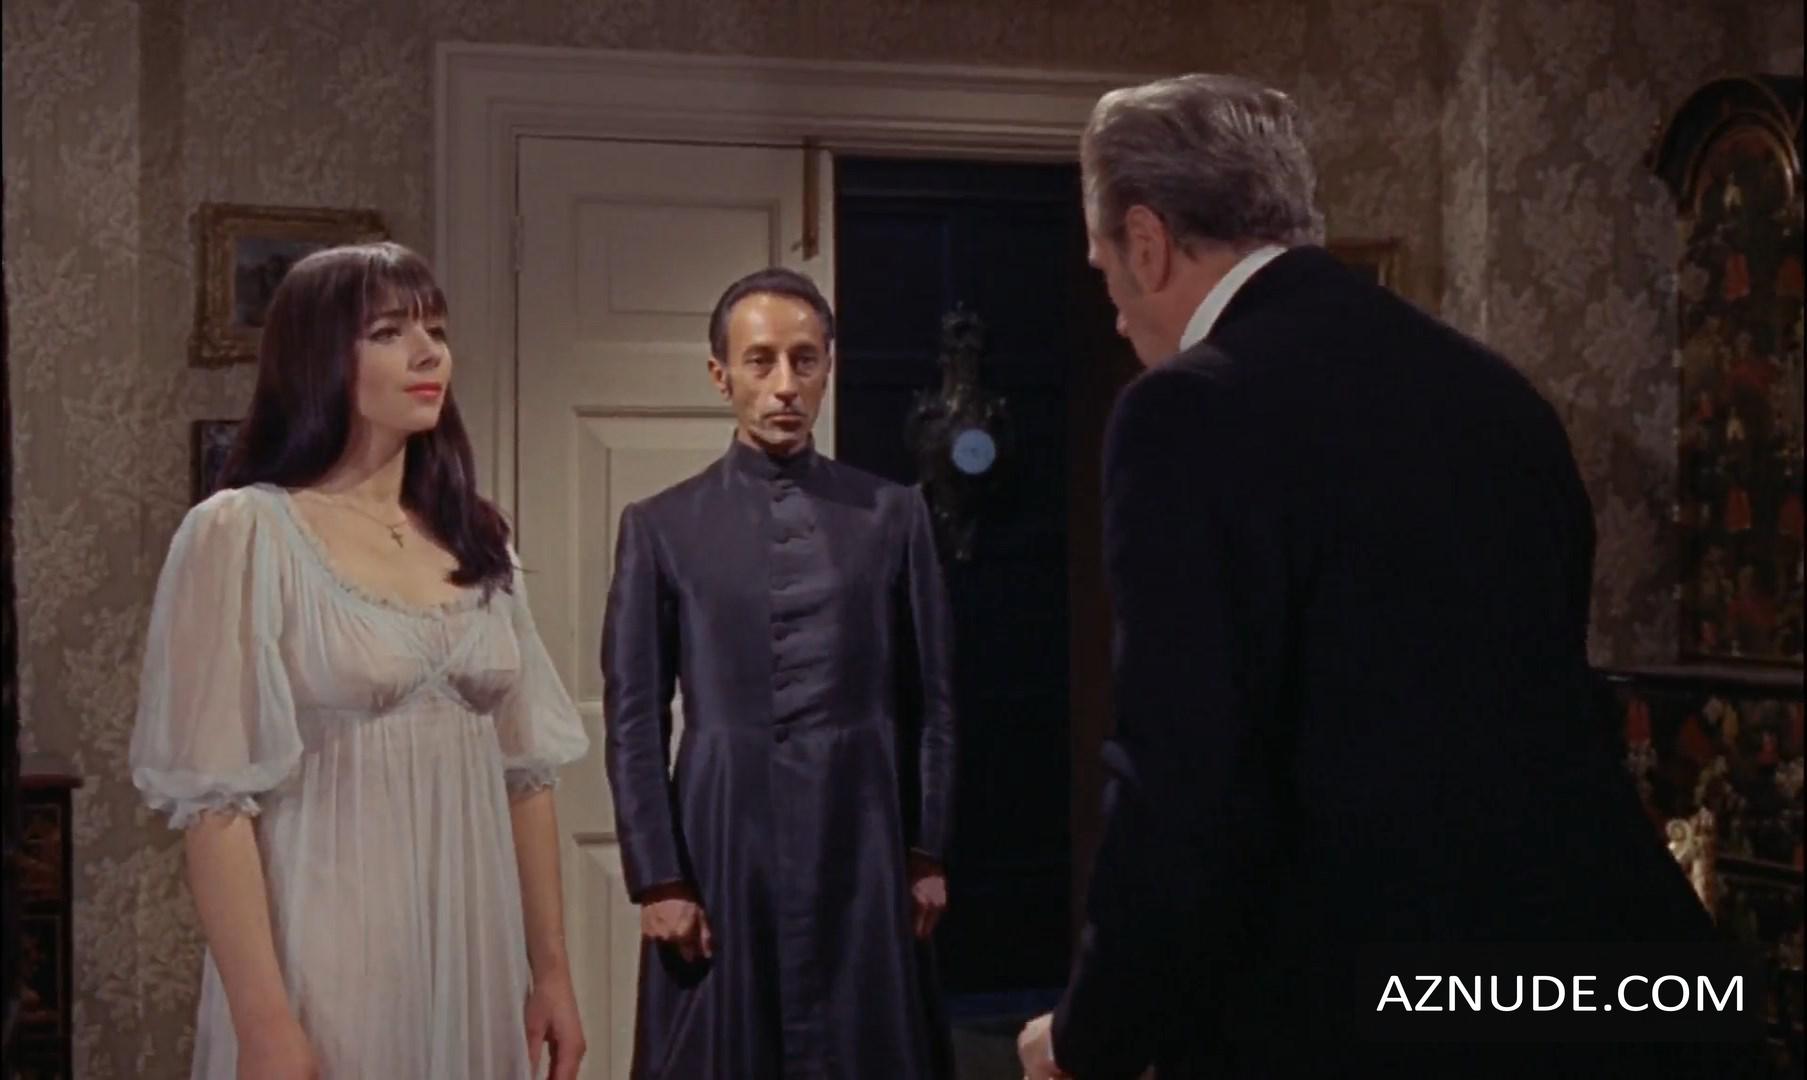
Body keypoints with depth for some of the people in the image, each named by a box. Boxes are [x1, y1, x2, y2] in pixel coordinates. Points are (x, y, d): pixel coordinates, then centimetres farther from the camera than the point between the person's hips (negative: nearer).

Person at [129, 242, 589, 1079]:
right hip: (328, 959, -5)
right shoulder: (243, 533, -8)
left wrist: (550, 968, 8)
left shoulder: (475, 542, 9)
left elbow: (525, 768, 10)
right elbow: (214, 797, -12)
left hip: (474, 951, 5)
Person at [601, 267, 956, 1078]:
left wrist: (928, 854, 4)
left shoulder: (892, 515, 7)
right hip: (723, 847, -1)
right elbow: (633, 722, 1)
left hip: (862, 848, 1)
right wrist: (657, 880, -4)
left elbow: (931, 701, 7)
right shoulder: (660, 527, 3)